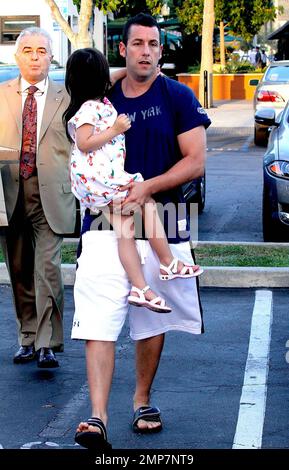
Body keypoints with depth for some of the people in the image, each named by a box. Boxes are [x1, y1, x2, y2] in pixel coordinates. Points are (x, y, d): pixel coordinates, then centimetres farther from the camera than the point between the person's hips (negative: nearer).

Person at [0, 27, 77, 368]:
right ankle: (27, 340, 19)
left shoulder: (66, 98, 6)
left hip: (50, 196, -2)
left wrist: (74, 187, 1)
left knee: (47, 269, -12)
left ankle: (47, 344, -8)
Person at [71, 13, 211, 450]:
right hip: (106, 221, 1)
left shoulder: (178, 97, 0)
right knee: (98, 322, -13)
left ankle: (142, 400, 30)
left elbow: (195, 162, -5)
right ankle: (98, 418, -17)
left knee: (152, 320, 12)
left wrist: (148, 187, -17)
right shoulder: (103, 100, 7)